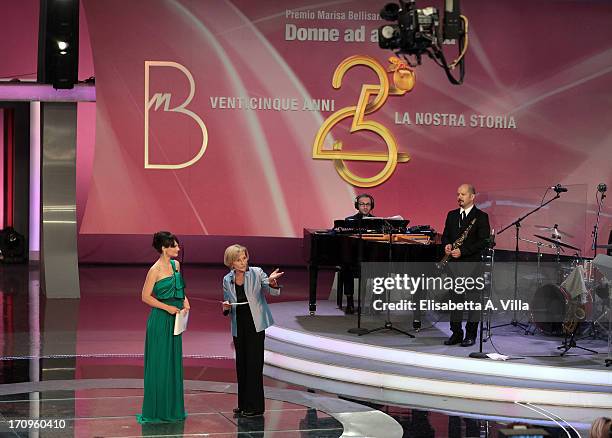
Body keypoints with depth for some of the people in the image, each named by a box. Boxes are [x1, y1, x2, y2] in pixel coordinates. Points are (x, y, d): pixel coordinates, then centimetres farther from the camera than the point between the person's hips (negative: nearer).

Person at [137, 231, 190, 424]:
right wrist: (167, 307, -15)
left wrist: (184, 300, 3)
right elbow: (146, 296, -12)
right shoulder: (155, 270, -14)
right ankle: (156, 410, 6)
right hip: (160, 320, -7)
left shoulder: (176, 264, 8)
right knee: (159, 363, -1)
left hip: (175, 320, 7)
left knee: (174, 362, 11)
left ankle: (172, 408, 20)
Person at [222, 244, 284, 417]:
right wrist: (226, 307, -9)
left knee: (254, 364, -4)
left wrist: (272, 282, -36)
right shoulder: (227, 280, 4)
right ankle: (244, 405, 20)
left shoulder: (256, 273, -8)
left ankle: (255, 406, 2)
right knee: (241, 365, 9)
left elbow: (274, 292, -14)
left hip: (255, 325, -4)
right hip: (239, 327, 4)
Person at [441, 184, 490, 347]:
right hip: (454, 264, 6)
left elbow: (483, 241, -11)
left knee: (472, 300, -2)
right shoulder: (452, 215, 14)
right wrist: (447, 245, -5)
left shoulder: (481, 217, -4)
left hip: (472, 264, -6)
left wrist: (462, 251, -17)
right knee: (455, 299, 8)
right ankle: (456, 333, 15)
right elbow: (445, 235, 19)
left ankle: (471, 335, 4)